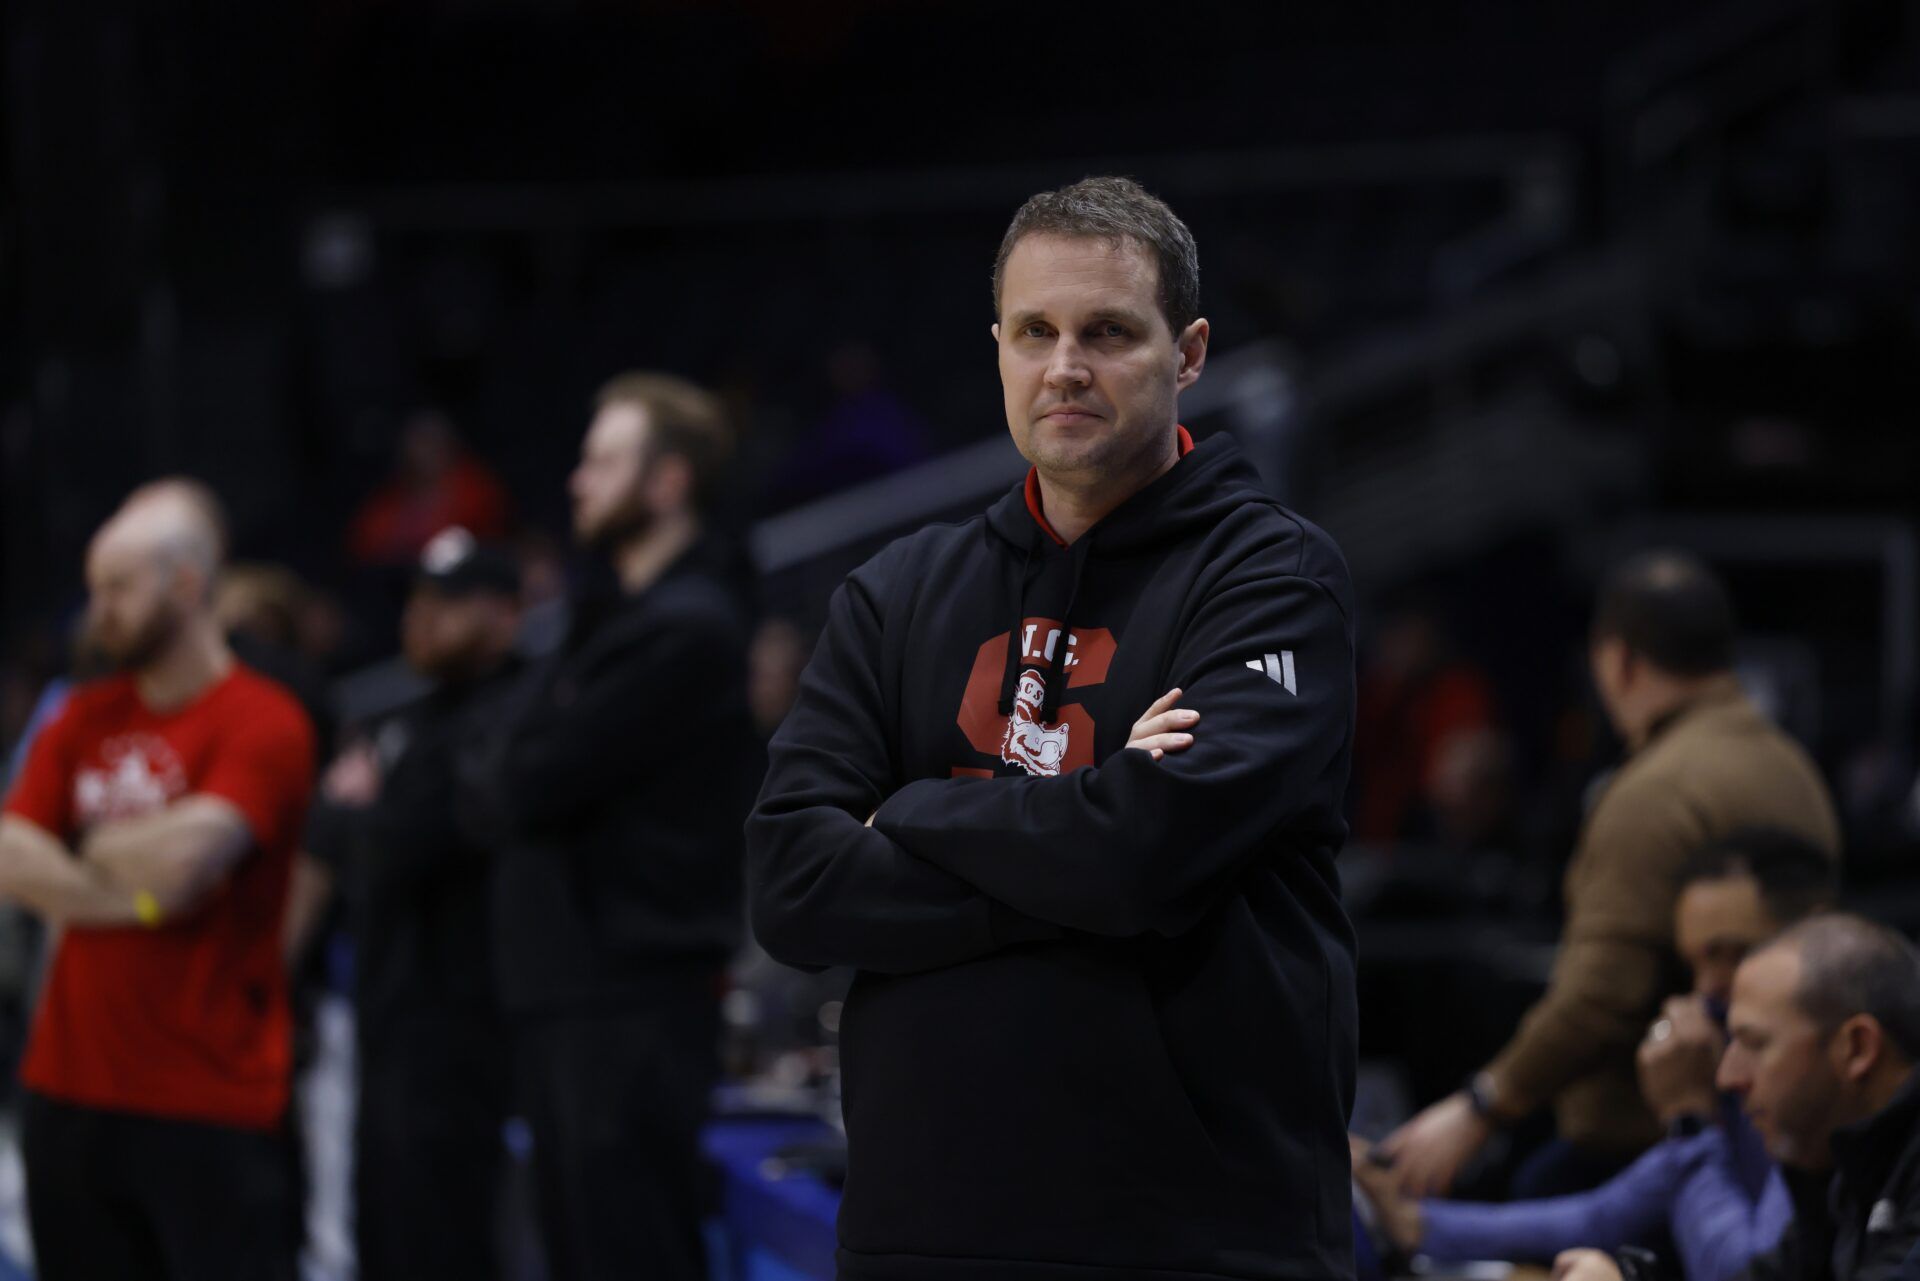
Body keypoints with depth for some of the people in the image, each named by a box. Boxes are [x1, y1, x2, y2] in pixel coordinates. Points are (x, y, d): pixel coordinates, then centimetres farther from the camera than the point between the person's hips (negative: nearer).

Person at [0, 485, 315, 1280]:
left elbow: (180, 863, -19)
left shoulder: (264, 726, -7)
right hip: (72, 1088, 6)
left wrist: (87, 850, 0)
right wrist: (124, 895, -13)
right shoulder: (84, 722, 13)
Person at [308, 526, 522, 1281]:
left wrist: (353, 808, 0)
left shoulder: (498, 724, -15)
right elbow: (327, 836, 17)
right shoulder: (413, 723, 18)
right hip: (395, 1021, 10)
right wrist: (356, 814, -4)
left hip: (454, 1030, -10)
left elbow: (405, 845, -20)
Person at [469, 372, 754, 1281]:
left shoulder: (684, 630, -14)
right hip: (572, 993, 10)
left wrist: (485, 773, 3)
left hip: (632, 1004, -10)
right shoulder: (626, 617, 19)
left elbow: (534, 785, -16)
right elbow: (513, 775, 17)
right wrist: (512, 773, -4)